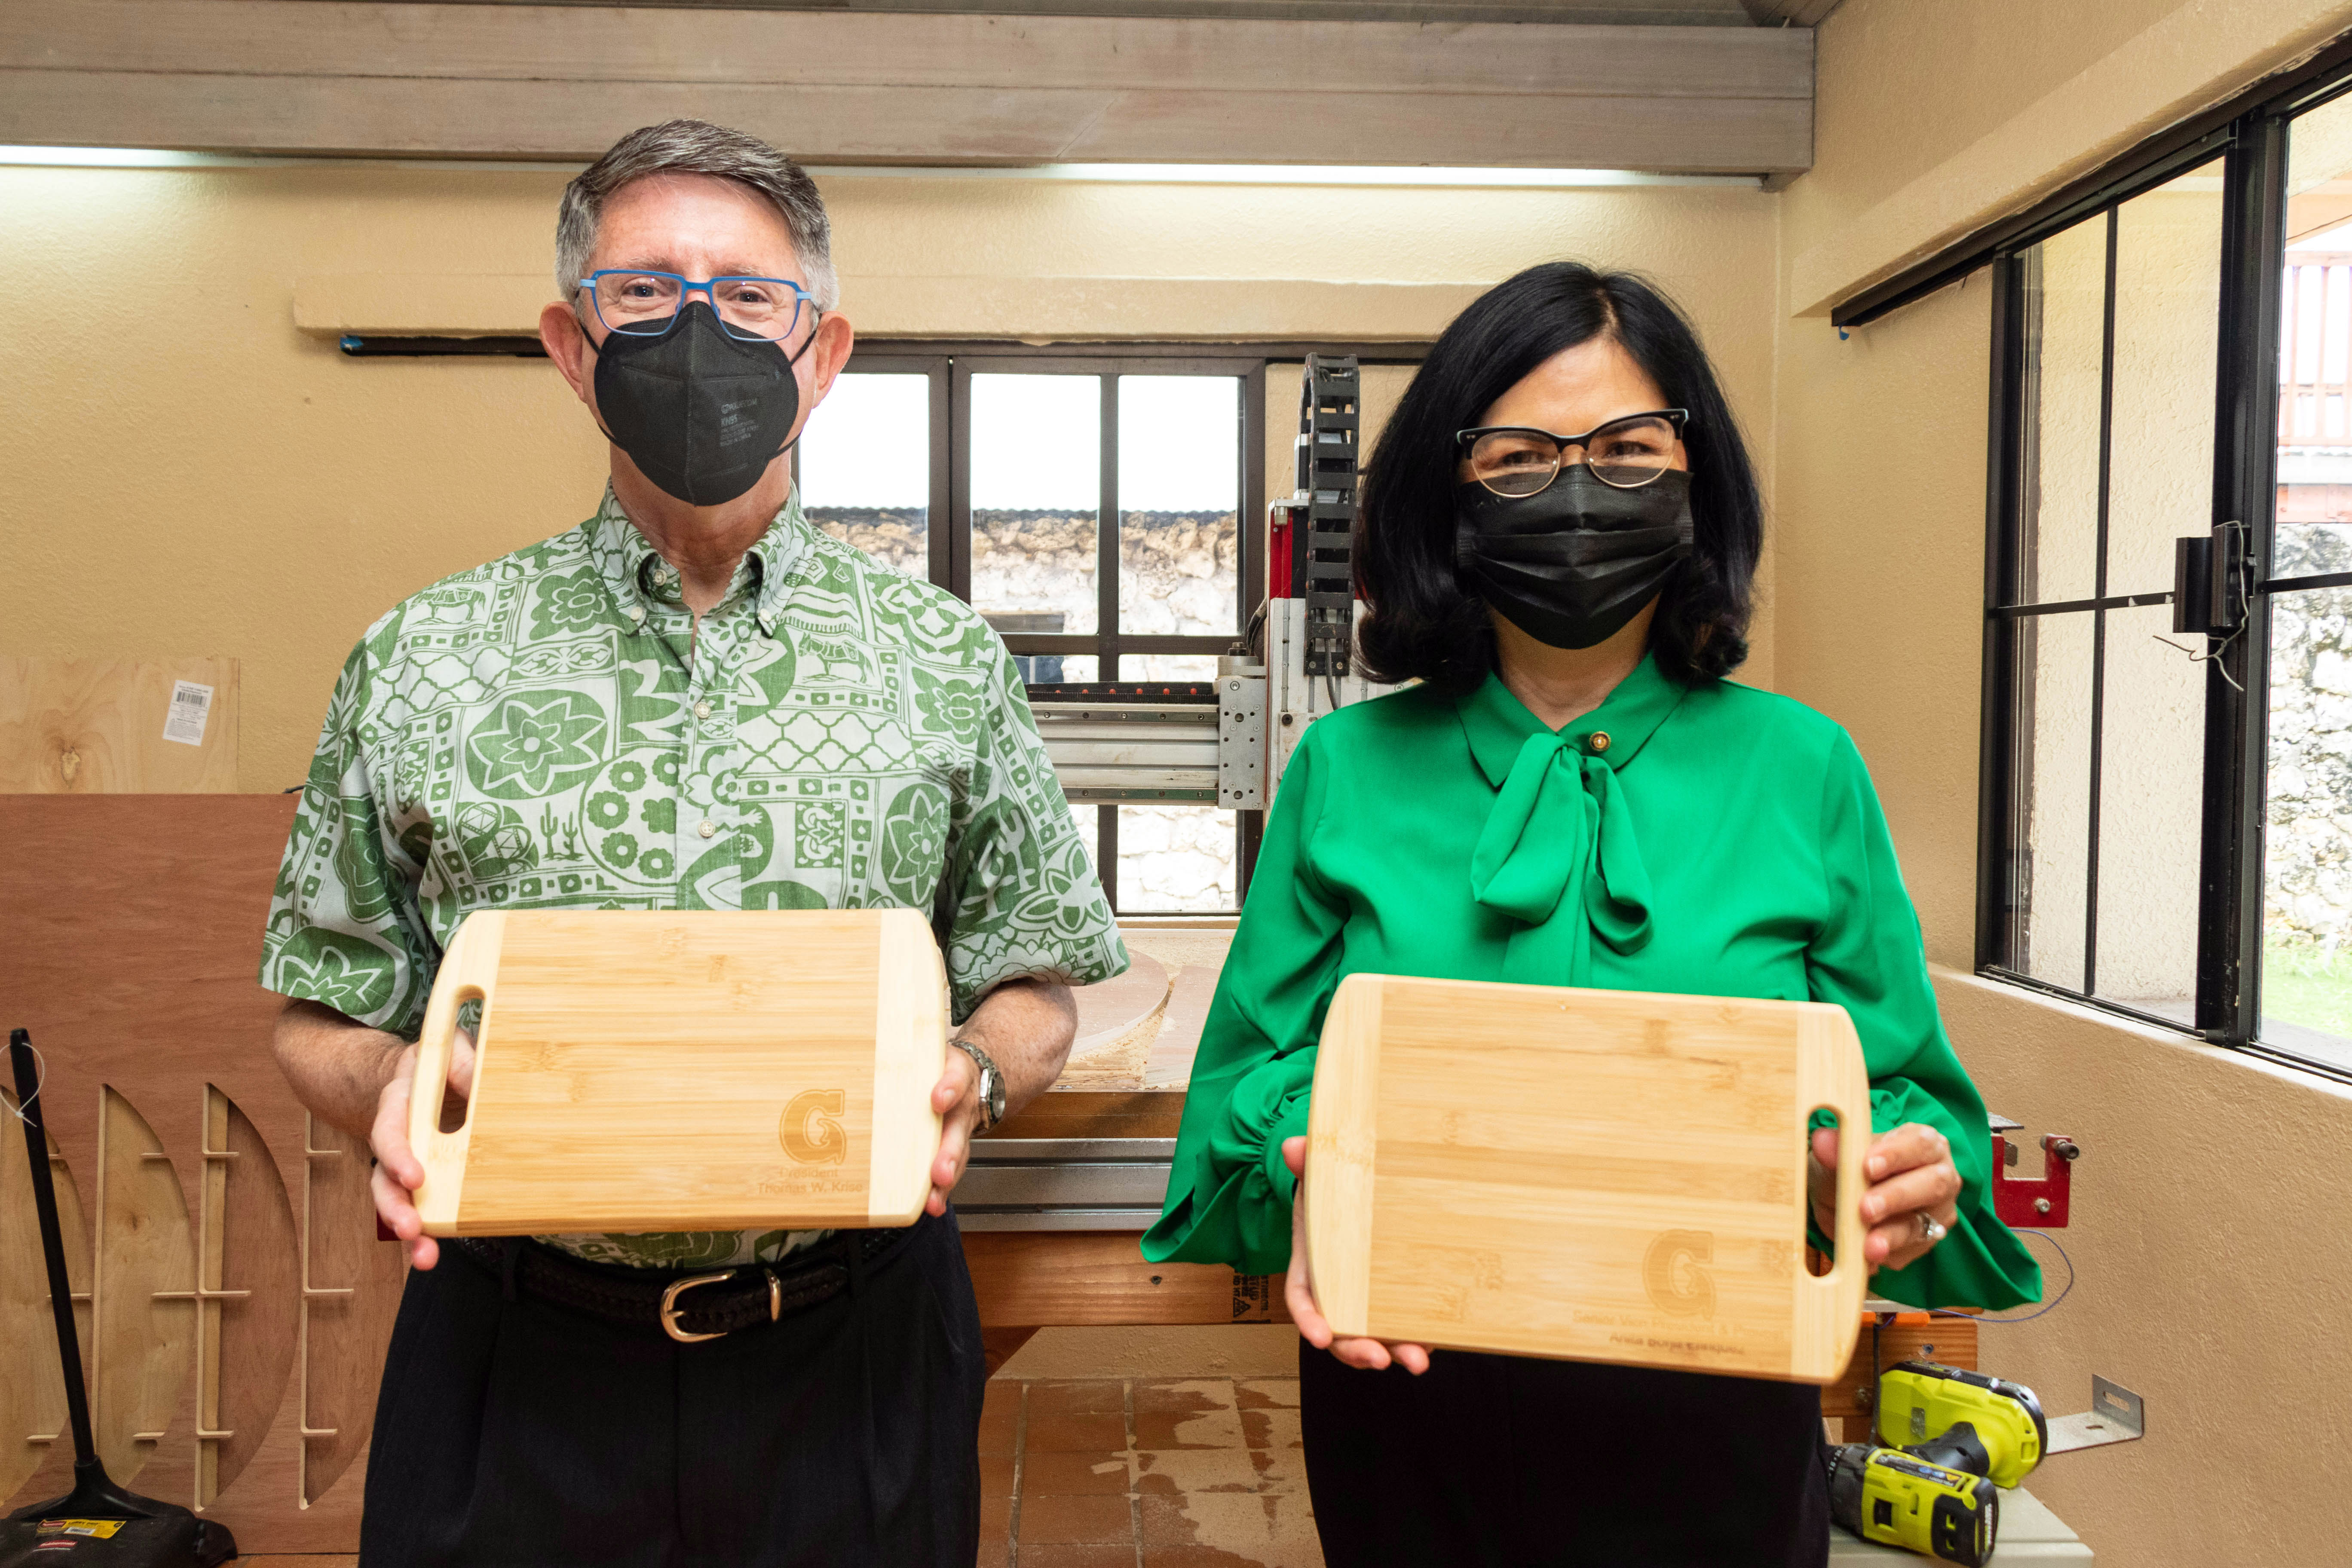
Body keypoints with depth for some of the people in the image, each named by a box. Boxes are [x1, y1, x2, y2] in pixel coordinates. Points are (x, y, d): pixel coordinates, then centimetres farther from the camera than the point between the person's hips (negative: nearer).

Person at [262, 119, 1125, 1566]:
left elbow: (1034, 987, 4)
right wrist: (392, 1091, -14)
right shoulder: (418, 665, 0)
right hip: (519, 1360, 1)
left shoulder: (946, 663, -1)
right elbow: (326, 1012, 6)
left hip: (851, 1350, 0)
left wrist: (968, 1079, -16)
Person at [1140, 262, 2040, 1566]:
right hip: (1404, 1411, 1)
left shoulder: (1800, 769, -2)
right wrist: (1306, 1188, -21)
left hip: (1714, 1428, 0)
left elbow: (1902, 1093, 2)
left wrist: (1911, 1181, -20)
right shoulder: (1348, 770, -2)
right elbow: (1261, 1068, 0)